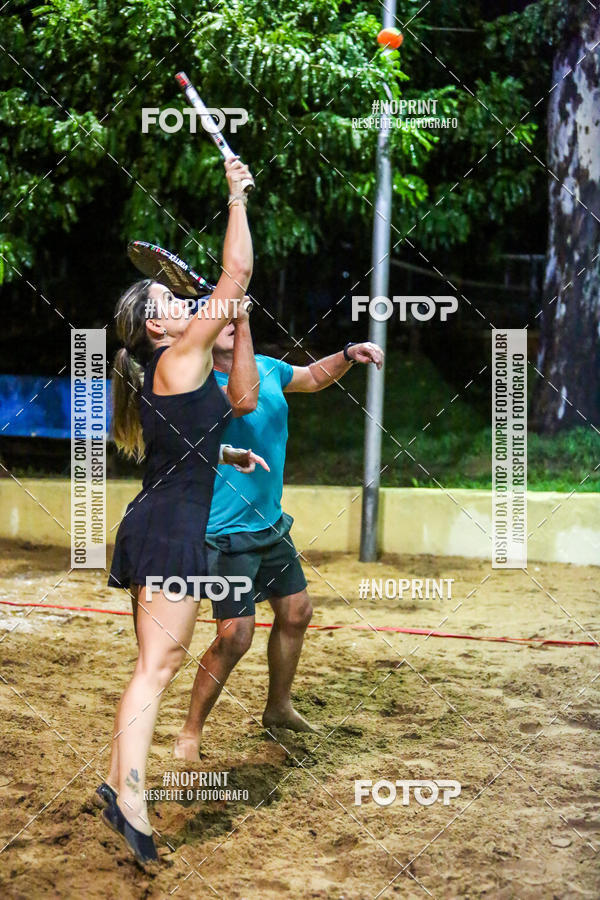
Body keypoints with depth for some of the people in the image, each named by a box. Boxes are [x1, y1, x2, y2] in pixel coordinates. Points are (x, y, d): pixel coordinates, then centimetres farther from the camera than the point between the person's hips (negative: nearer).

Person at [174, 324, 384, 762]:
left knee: (296, 611, 17)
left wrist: (348, 355, 6)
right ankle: (191, 732, 5)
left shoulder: (266, 367, 4)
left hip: (272, 524, 8)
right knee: (235, 636, -12)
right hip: (228, 534, -8)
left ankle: (279, 708, 37)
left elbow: (312, 378, 22)